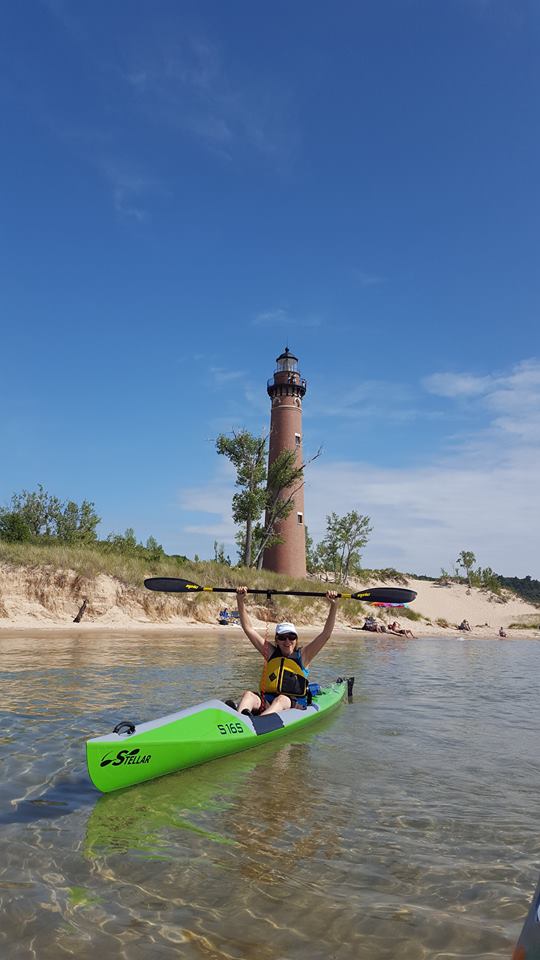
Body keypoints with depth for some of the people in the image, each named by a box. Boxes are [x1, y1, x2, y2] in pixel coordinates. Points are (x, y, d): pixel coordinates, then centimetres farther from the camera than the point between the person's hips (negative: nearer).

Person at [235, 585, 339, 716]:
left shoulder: (303, 655, 8)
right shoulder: (271, 653, 13)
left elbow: (326, 634, -1)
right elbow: (248, 628, 9)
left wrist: (333, 605, -9)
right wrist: (241, 602, 0)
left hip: (295, 706, -3)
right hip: (267, 704, 3)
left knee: (281, 700, -35)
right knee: (248, 694, -25)